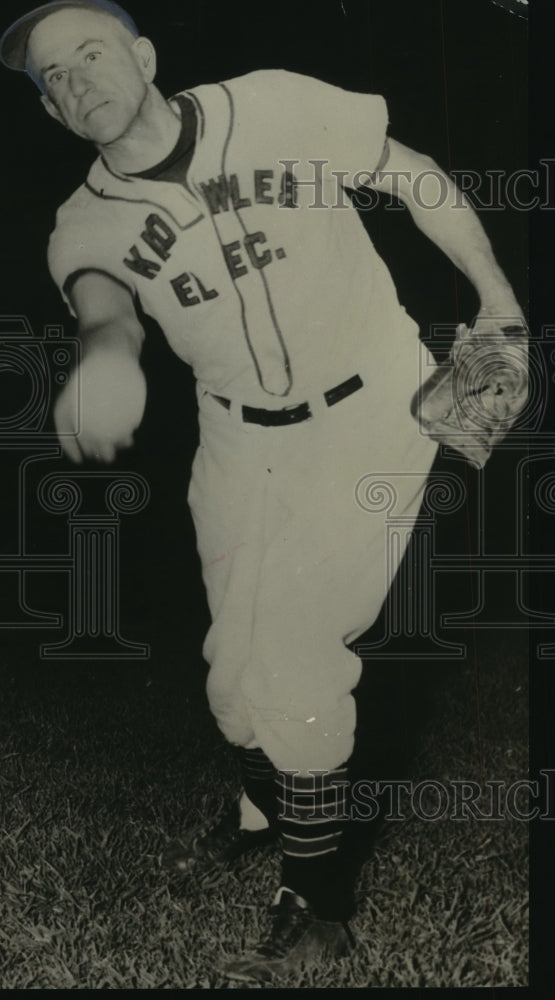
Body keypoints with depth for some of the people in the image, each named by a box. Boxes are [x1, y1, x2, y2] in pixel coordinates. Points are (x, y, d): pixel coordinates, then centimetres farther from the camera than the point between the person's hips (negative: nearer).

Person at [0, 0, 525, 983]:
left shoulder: (279, 107, -10)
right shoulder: (87, 224, -5)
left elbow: (415, 175, 0)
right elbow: (100, 301, -27)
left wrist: (496, 295, -4)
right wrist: (108, 351, -51)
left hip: (370, 418, -4)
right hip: (242, 443, 4)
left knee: (291, 652, -10)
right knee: (243, 654, 11)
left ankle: (318, 905, 9)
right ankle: (265, 807, 43)